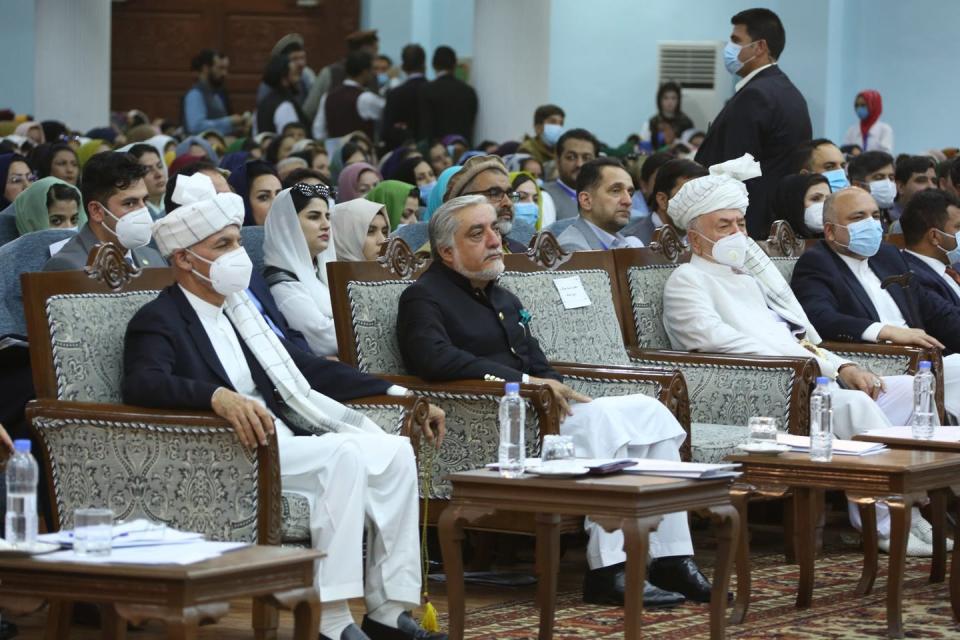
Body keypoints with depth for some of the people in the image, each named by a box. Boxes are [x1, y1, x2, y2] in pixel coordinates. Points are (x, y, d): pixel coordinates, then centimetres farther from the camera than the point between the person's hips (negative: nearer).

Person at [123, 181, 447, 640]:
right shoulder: (158, 322, -4)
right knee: (344, 454, -28)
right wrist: (218, 397, -41)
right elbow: (141, 384, -24)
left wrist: (399, 395, 16)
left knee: (395, 452, -10)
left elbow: (305, 369, 23)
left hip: (285, 441, 8)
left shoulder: (241, 309, 20)